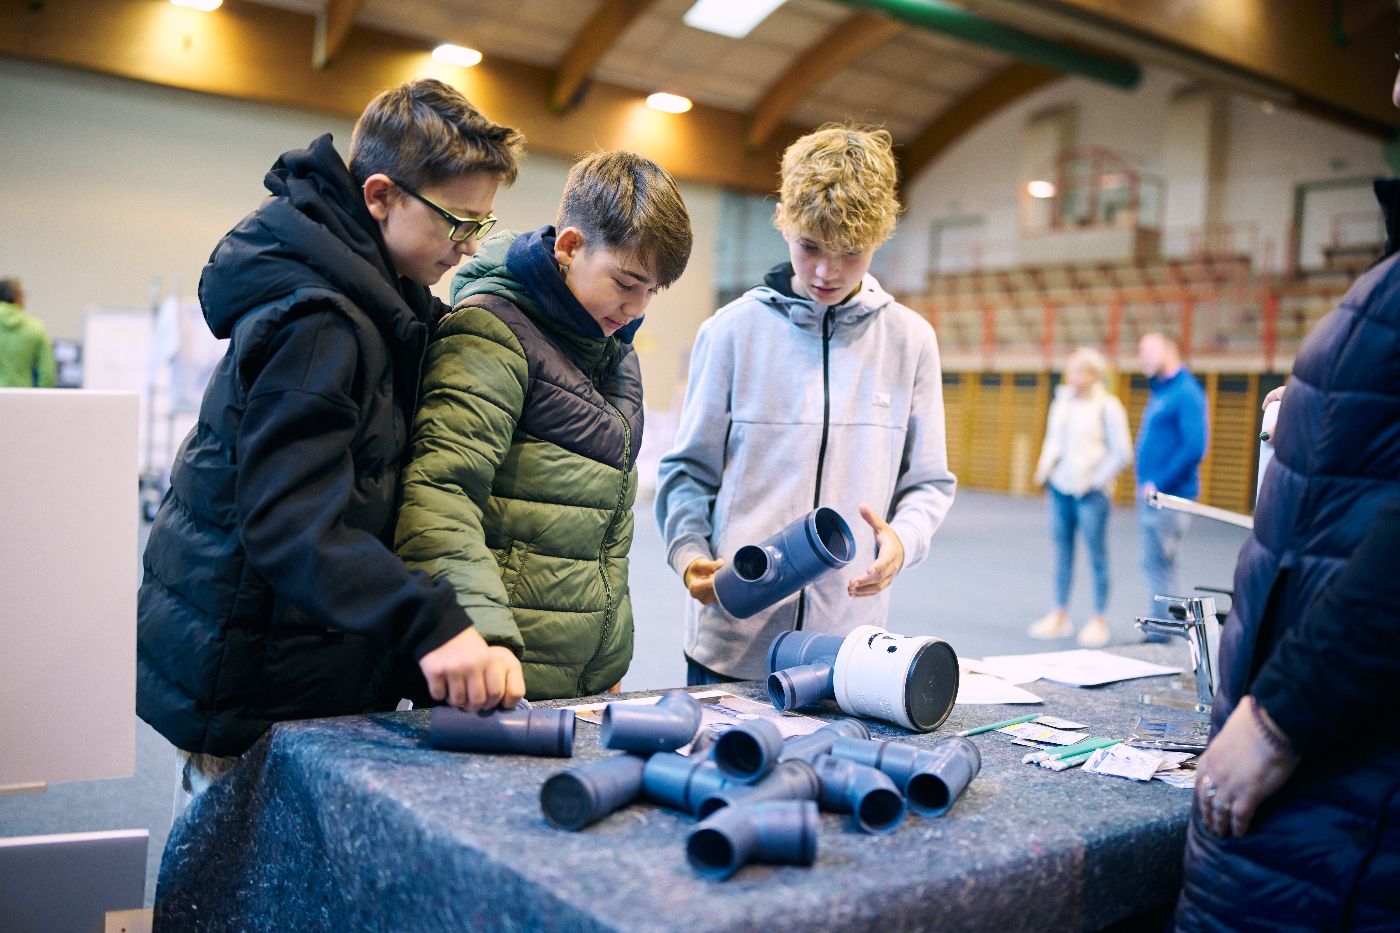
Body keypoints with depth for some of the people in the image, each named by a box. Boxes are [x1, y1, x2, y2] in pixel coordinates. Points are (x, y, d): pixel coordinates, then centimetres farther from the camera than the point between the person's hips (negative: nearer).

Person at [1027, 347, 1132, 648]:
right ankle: (1059, 616, 16)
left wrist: (1097, 480, -8)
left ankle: (1098, 620, 7)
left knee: (1096, 554, 0)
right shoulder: (1062, 401, 10)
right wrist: (1045, 473, 8)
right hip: (1060, 488, 5)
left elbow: (1122, 453, -7)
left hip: (1090, 492, -5)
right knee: (1062, 550, 8)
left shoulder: (1108, 406, -6)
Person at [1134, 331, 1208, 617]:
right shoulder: (1159, 391, 15)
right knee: (1155, 566, 13)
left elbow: (1195, 448, -21)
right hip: (1151, 495, 9)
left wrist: (1159, 485, -19)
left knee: (1158, 565, -6)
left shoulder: (1186, 393, -13)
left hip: (1167, 497, -9)